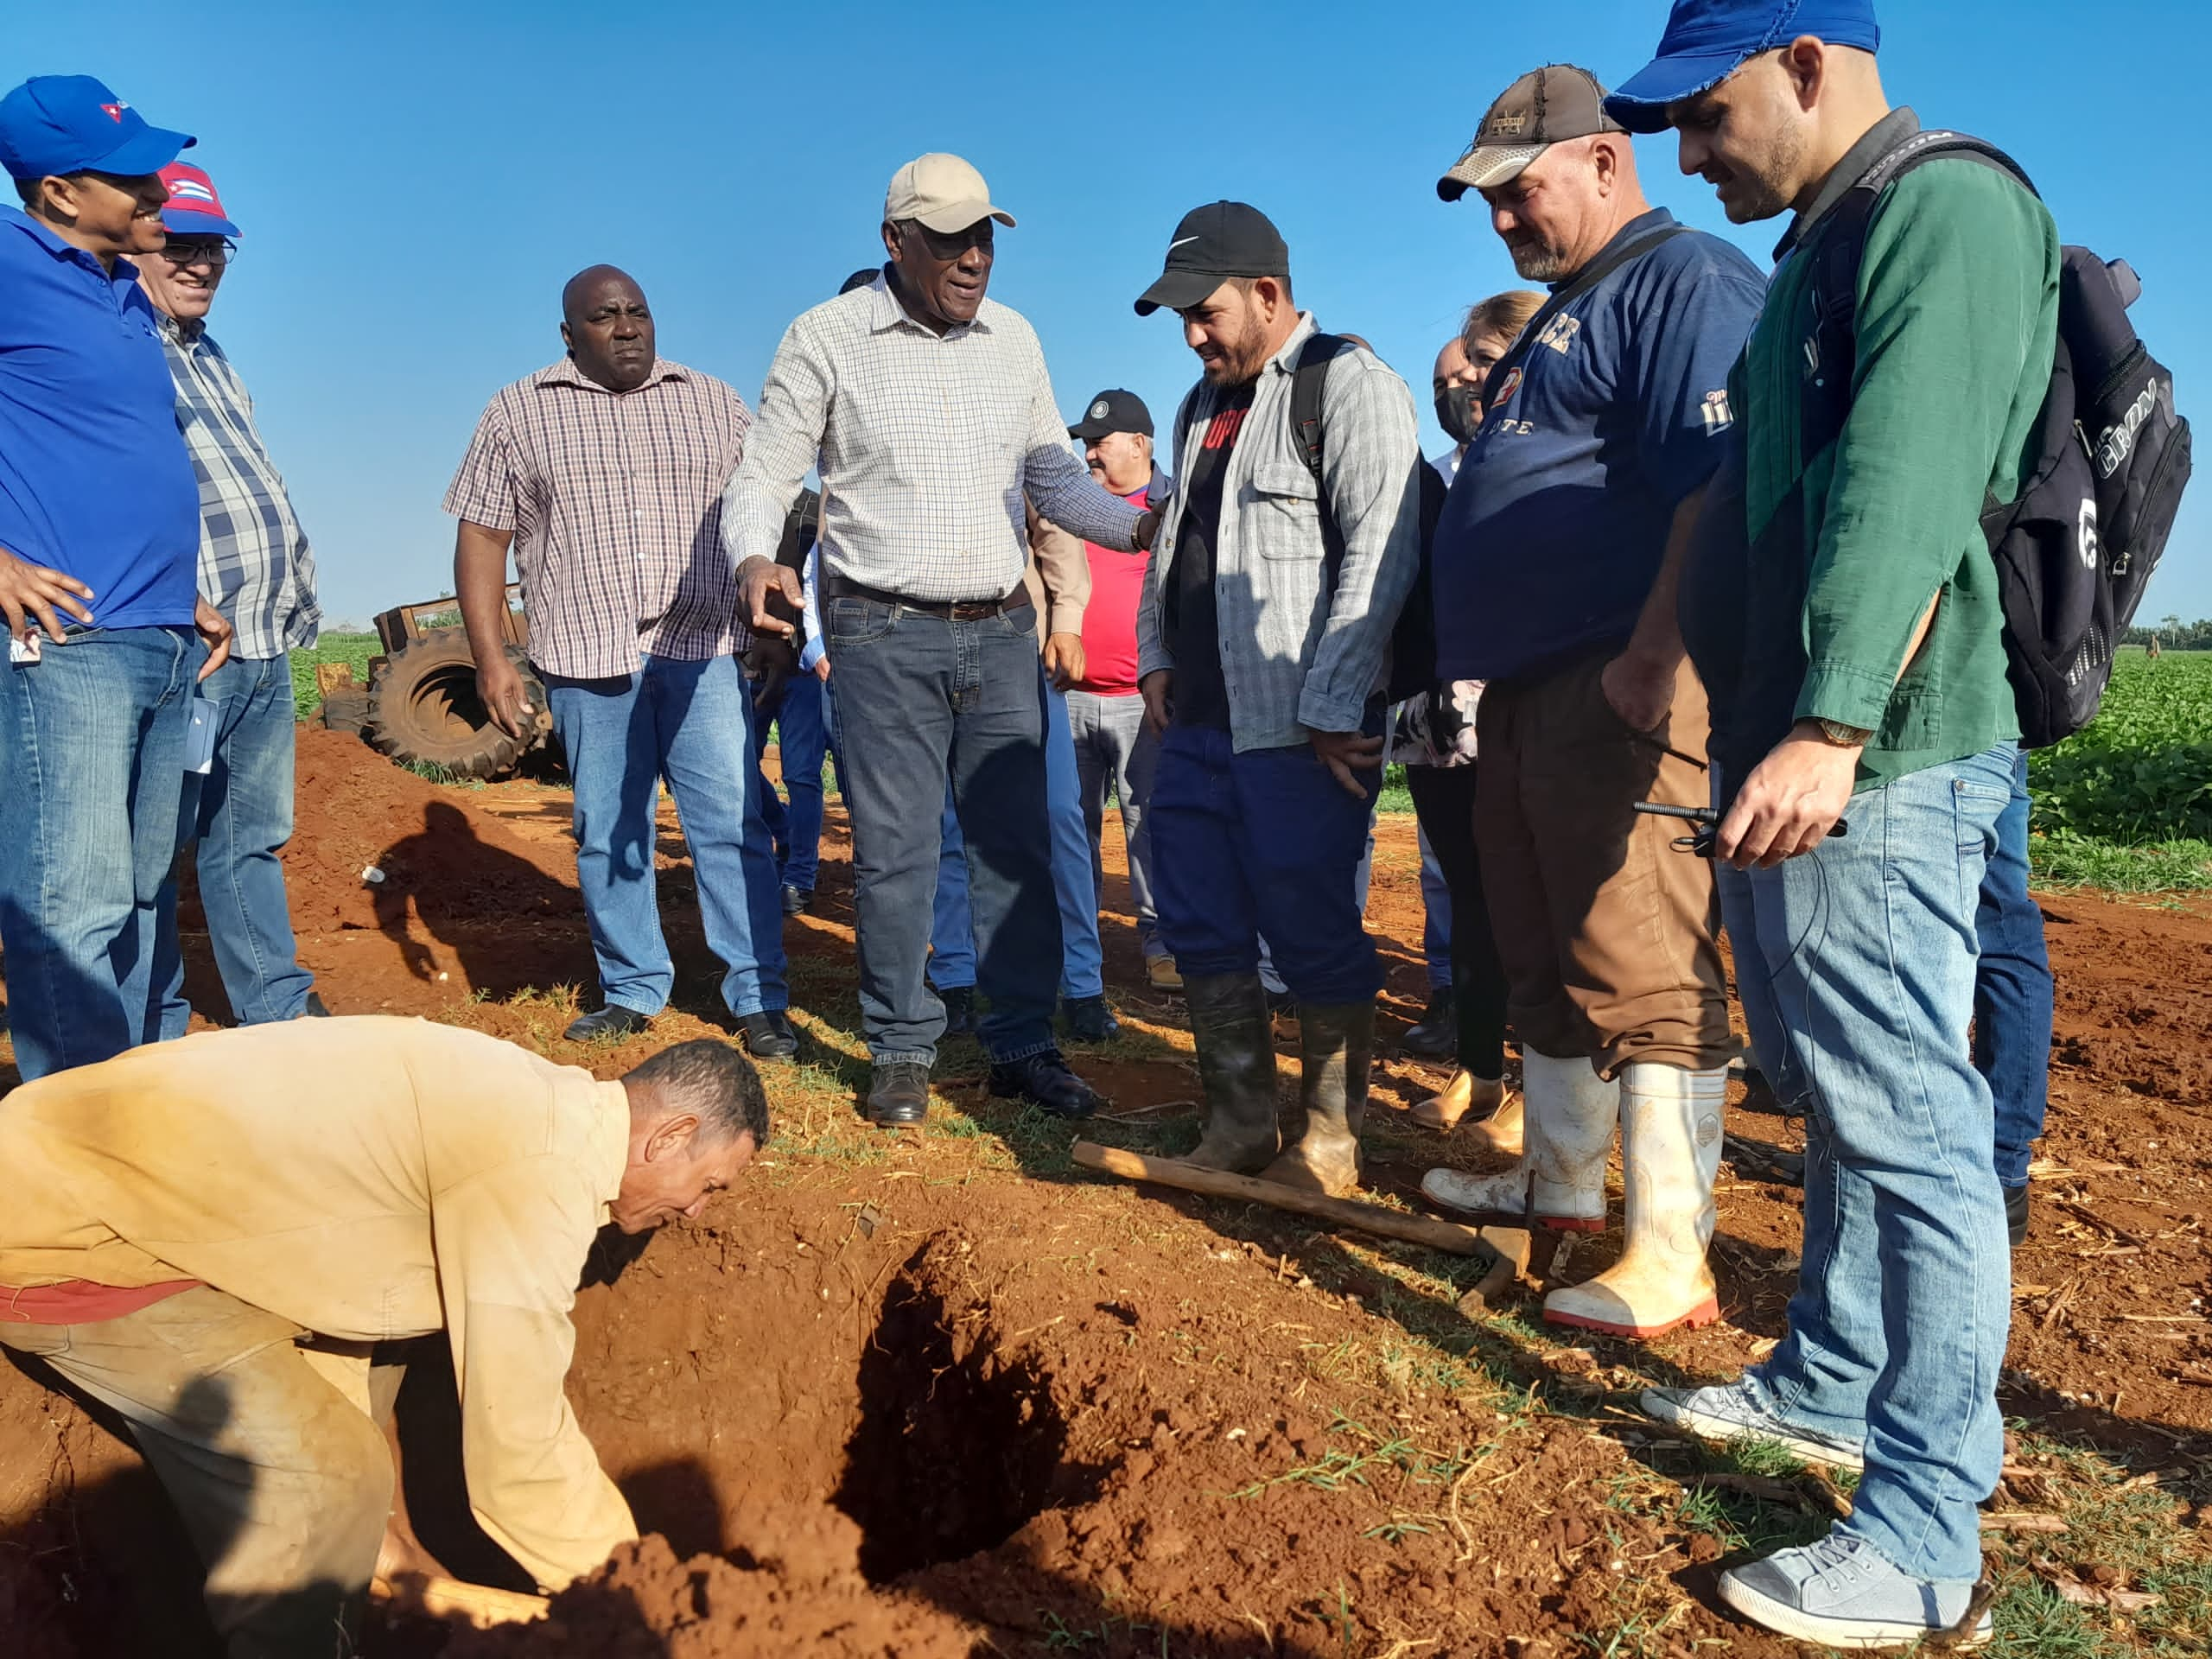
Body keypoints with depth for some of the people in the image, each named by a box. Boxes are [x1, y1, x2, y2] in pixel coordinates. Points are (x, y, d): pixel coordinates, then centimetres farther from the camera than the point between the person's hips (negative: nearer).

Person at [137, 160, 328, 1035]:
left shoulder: (211, 359, 22)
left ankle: (278, 1010, 26)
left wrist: (296, 594, 21)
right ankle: (155, 1038, 10)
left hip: (267, 643, 9)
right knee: (156, 848, 0)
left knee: (252, 838, 17)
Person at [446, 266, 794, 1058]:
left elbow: (765, 516, 12)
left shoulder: (715, 403, 11)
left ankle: (759, 1000, 1)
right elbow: (481, 536, 5)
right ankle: (631, 991, 20)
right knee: (605, 836, 7)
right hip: (588, 659, 0)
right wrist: (490, 656, -3)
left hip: (705, 652, 0)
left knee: (732, 826, -5)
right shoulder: (519, 413, 7)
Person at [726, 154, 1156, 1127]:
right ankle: (902, 1051, 16)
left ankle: (1023, 1045, 16)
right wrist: (755, 558, -23)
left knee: (1016, 845, 5)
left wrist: (1142, 526, -2)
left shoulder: (1014, 339, 10)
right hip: (884, 637, -3)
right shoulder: (828, 339, -2)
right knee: (893, 853, 2)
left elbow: (1053, 476, 15)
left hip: (1000, 630, 4)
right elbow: (763, 477, -2)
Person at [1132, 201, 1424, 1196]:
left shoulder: (1350, 386, -7)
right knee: (1200, 934, 10)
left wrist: (1332, 710, -19)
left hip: (1300, 731, -8)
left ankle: (1329, 1143, 15)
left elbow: (1382, 557, -16)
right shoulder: (1201, 409, 19)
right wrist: (1154, 656, 17)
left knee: (1314, 939, 0)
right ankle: (1239, 1127, 24)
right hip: (1196, 722, 8)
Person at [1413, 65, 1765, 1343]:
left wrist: (1650, 661, -26)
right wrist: (1475, 673, 24)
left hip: (1619, 687, -10)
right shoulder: (1566, 312, 25)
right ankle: (1562, 1185, 32)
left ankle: (1671, 1264, -3)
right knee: (1547, 962, 17)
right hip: (1526, 689, 11)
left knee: (1643, 975, -9)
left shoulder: (1687, 279, -7)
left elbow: (1716, 488, -20)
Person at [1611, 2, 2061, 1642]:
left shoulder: (1949, 208, -10)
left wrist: (1831, 724, -32)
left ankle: (1924, 1542, 2)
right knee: (1843, 1106, 19)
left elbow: (1907, 489, -24)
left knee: (1910, 1125, -6)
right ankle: (1827, 1384, 35)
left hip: (1879, 768, -10)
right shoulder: (1822, 245, 21)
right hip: (1787, 761, 10)